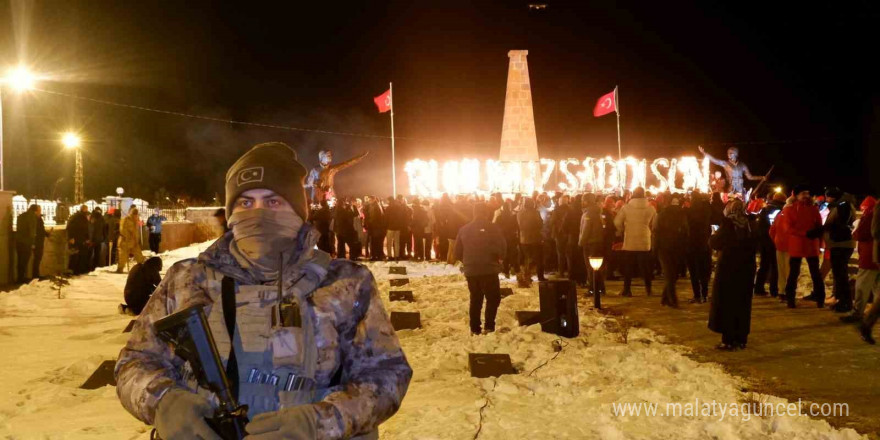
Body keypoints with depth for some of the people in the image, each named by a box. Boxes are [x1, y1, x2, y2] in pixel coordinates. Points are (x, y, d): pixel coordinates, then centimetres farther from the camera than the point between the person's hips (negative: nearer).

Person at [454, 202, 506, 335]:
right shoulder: (492, 228, -9)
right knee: (493, 298, 7)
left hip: (470, 270, 5)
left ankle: (475, 328, 12)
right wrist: (499, 258, 9)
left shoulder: (464, 229, 6)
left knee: (475, 299, 14)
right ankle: (489, 326, -3)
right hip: (489, 269, -4)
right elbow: (502, 248, -12)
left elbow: (458, 252, 9)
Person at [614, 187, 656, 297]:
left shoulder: (626, 208, -9)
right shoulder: (651, 209, -2)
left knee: (628, 267, 7)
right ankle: (648, 289, 14)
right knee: (646, 267, 11)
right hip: (645, 242, 2)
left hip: (629, 242, -2)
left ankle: (627, 290, 8)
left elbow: (617, 222, -10)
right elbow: (654, 224, 4)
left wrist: (622, 231, 9)